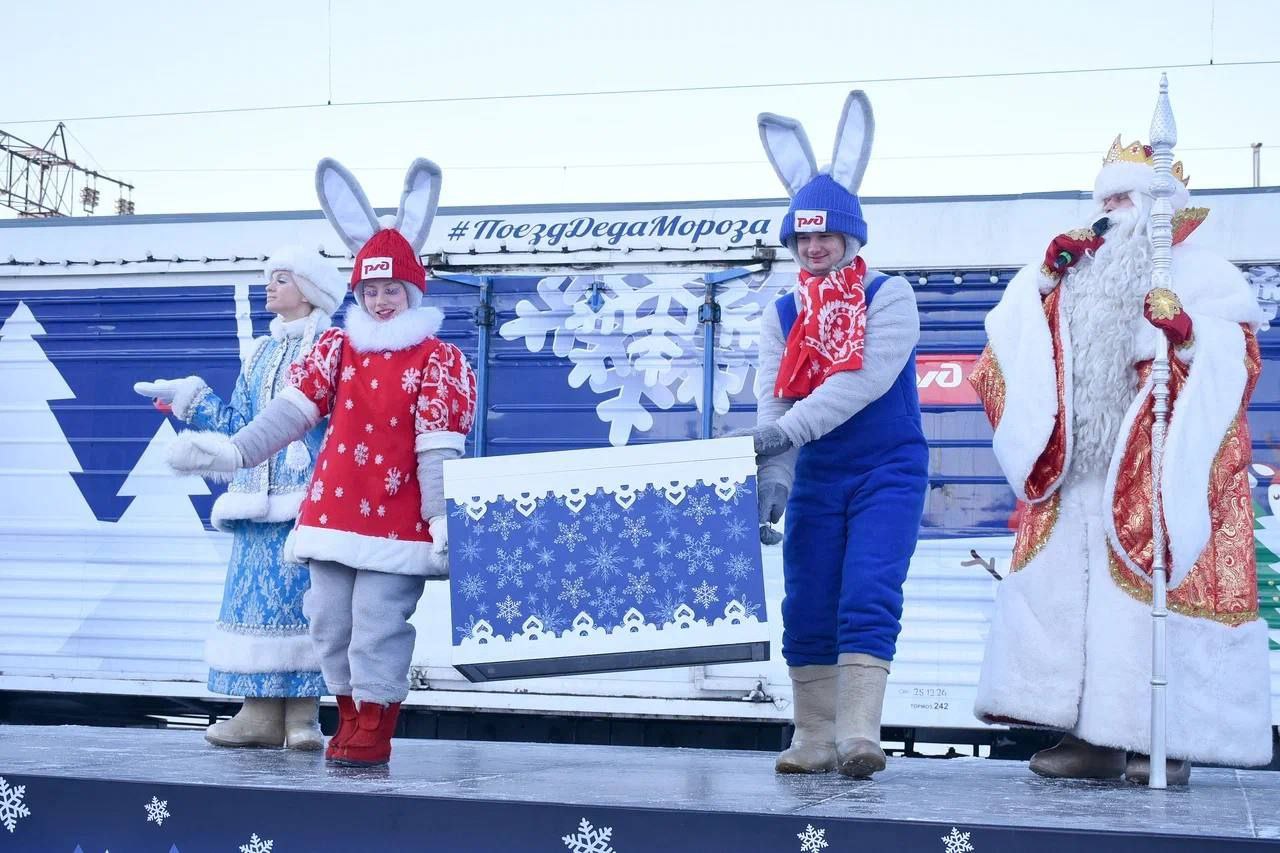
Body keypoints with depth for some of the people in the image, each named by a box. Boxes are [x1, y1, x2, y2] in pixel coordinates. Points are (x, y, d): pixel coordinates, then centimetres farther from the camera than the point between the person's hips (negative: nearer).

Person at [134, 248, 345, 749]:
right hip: (260, 500, 6)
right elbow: (237, 423, 21)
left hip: (310, 501, -6)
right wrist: (187, 399, 17)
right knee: (255, 600, 2)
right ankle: (260, 714, 6)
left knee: (306, 599, -7)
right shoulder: (261, 354, 20)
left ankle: (302, 716, -1)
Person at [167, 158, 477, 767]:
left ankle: (373, 733, 4)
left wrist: (441, 519, -15)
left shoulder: (439, 361, -4)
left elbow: (438, 449, -10)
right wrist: (236, 451, -11)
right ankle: (351, 720, 24)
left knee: (378, 624, -8)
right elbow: (293, 409, 2)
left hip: (397, 521, -5)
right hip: (332, 513, 5)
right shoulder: (337, 348, 11)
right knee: (330, 622, 9)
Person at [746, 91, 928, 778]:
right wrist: (771, 479, -21)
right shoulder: (782, 315, 7)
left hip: (888, 471, -4)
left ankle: (858, 734, -17)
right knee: (807, 611, 3)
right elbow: (771, 401, -6)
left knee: (868, 599, -15)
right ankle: (814, 740, 12)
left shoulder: (889, 298, -5)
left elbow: (867, 379, -20)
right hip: (815, 479, 4)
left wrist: (790, 429, -29)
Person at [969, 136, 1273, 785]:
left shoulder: (1201, 275, 6)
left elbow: (1233, 362, -5)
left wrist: (1187, 334, -25)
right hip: (1077, 472, 5)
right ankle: (1094, 735, 3)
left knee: (1154, 599, -9)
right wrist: (1046, 280, 4)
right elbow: (1014, 346, 16)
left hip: (1157, 477, -5)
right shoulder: (1075, 278, 20)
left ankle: (1165, 740, -3)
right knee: (1074, 596, -1)